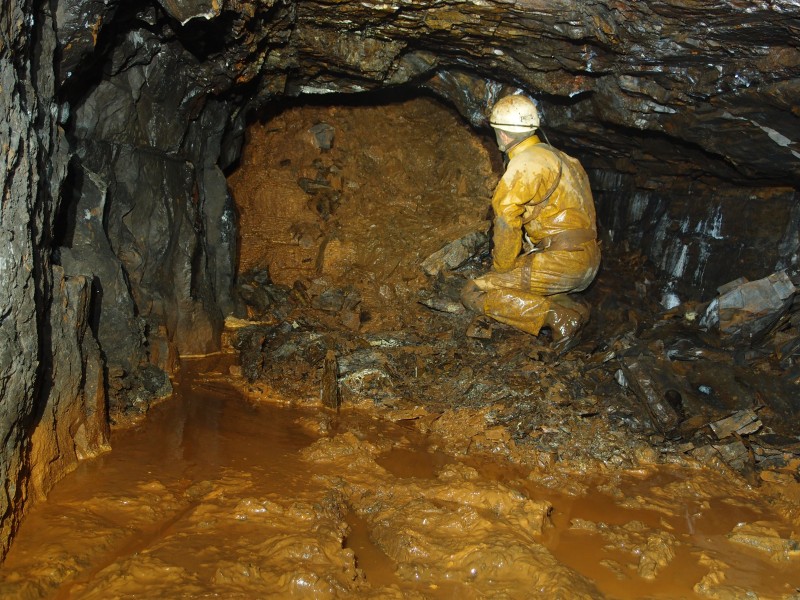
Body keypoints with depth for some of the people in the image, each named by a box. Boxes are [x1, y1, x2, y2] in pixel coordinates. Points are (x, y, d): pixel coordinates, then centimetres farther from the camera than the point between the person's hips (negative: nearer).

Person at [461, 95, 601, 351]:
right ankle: (571, 308, 9)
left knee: (474, 294, -9)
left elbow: (506, 218, -13)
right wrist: (520, 259, 21)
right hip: (586, 263, 10)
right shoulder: (552, 155, 19)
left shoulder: (526, 162, -11)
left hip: (562, 261, -10)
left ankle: (559, 318, -15)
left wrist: (502, 268, 0)